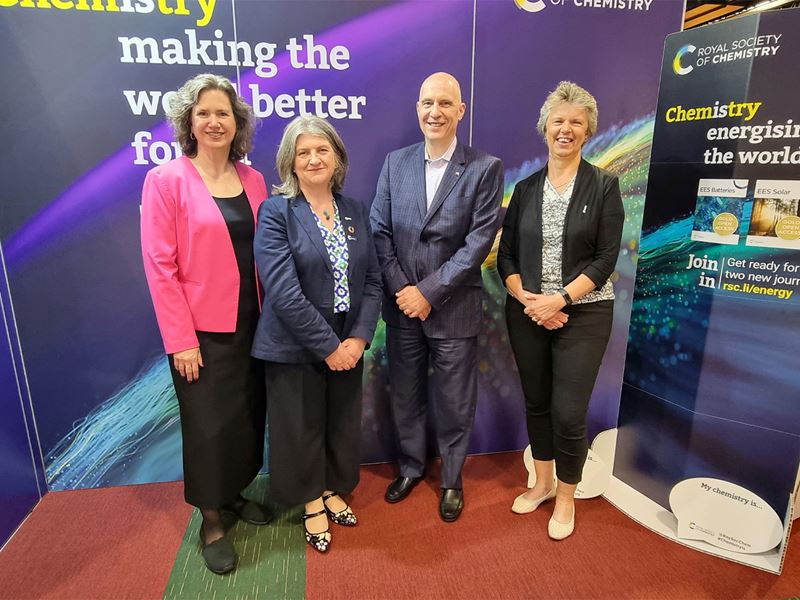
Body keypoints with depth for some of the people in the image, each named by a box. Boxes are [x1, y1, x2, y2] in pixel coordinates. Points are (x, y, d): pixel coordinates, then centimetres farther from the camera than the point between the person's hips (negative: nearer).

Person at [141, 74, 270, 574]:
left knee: (249, 414, 15)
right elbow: (159, 265, -11)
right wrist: (181, 340, -14)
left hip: (252, 323, 5)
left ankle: (233, 493, 40)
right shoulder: (166, 180, -8)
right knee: (209, 424, 8)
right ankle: (211, 520, 30)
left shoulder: (253, 180, 5)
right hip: (203, 330, -4)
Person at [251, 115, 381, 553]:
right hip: (295, 348, -4)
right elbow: (283, 292, -19)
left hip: (348, 346, 4)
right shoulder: (276, 213, -11)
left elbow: (372, 280, 3)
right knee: (302, 428, 13)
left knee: (342, 424, 18)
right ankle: (312, 504, 38)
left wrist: (359, 338, -9)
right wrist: (328, 346, -17)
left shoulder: (355, 212, 4)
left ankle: (333, 490, 45)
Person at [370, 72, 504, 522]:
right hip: (402, 304, 3)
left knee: (455, 402, 12)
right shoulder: (395, 162, 5)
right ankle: (411, 466, 41)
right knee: (406, 396, 17)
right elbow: (380, 230, 1)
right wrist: (401, 289, -10)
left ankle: (452, 479, 35)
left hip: (454, 308, -3)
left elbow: (479, 242, -12)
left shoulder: (485, 169, -6)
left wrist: (429, 292, -15)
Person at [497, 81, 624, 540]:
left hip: (583, 313, -3)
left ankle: (567, 497, 25)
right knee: (536, 403, 14)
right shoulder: (526, 188, 6)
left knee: (568, 412, -1)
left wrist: (560, 299, -18)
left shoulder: (604, 186, -2)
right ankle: (543, 483, 36)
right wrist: (526, 300, -12)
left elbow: (606, 259, -7)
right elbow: (506, 254, 4)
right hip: (527, 313, 3)